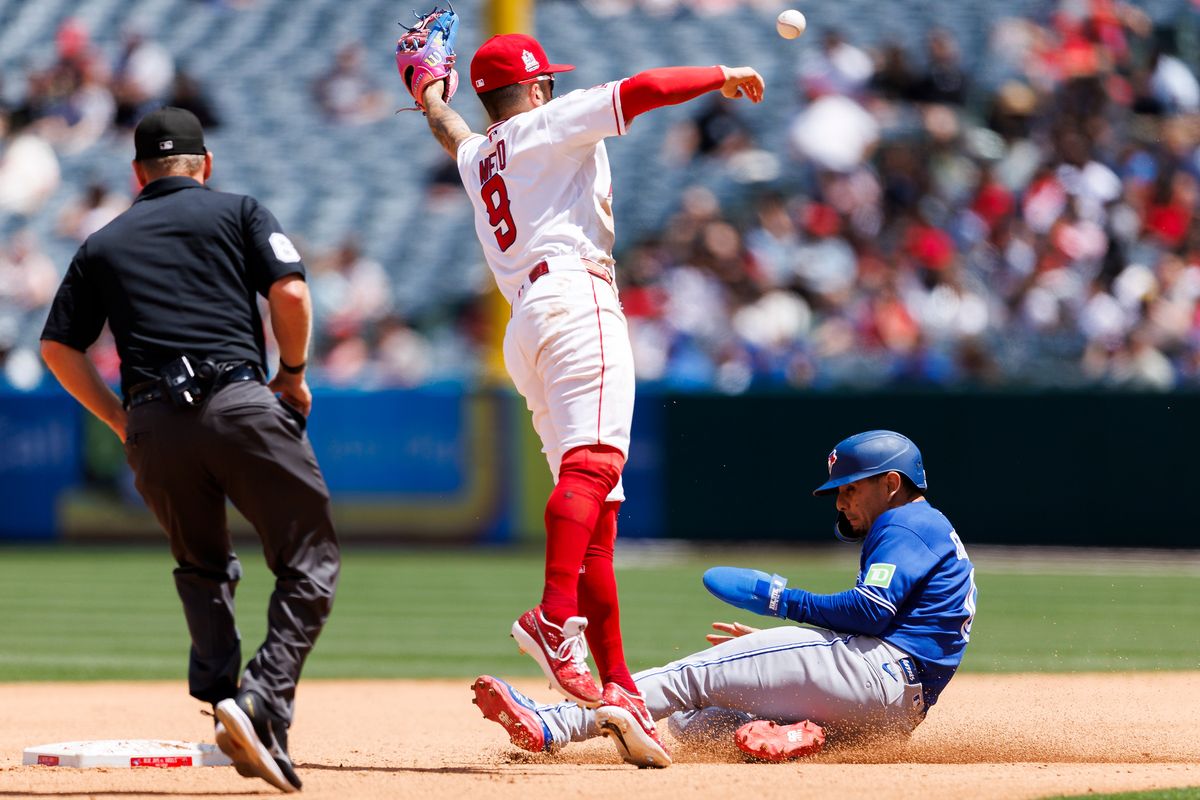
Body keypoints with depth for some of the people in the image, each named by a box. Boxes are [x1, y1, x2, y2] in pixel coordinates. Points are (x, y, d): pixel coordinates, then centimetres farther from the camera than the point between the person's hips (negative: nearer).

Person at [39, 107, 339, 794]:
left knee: (203, 570, 23)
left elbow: (59, 347, 17)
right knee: (310, 557, 0)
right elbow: (290, 291, -1)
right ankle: (266, 698, -20)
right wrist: (294, 373, 13)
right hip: (238, 398, -3)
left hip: (152, 423, 3)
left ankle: (222, 694, 7)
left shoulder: (104, 243, 21)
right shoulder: (238, 212, 14)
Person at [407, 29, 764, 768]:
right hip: (576, 299, -8)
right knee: (593, 458, -26)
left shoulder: (477, 159, 28)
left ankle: (619, 687, -4)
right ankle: (556, 618, -47)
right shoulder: (549, 127, 8)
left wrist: (432, 99, 72)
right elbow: (642, 90, -2)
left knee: (596, 510, 3)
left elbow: (451, 130, 52)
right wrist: (723, 76, 11)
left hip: (526, 332, 8)